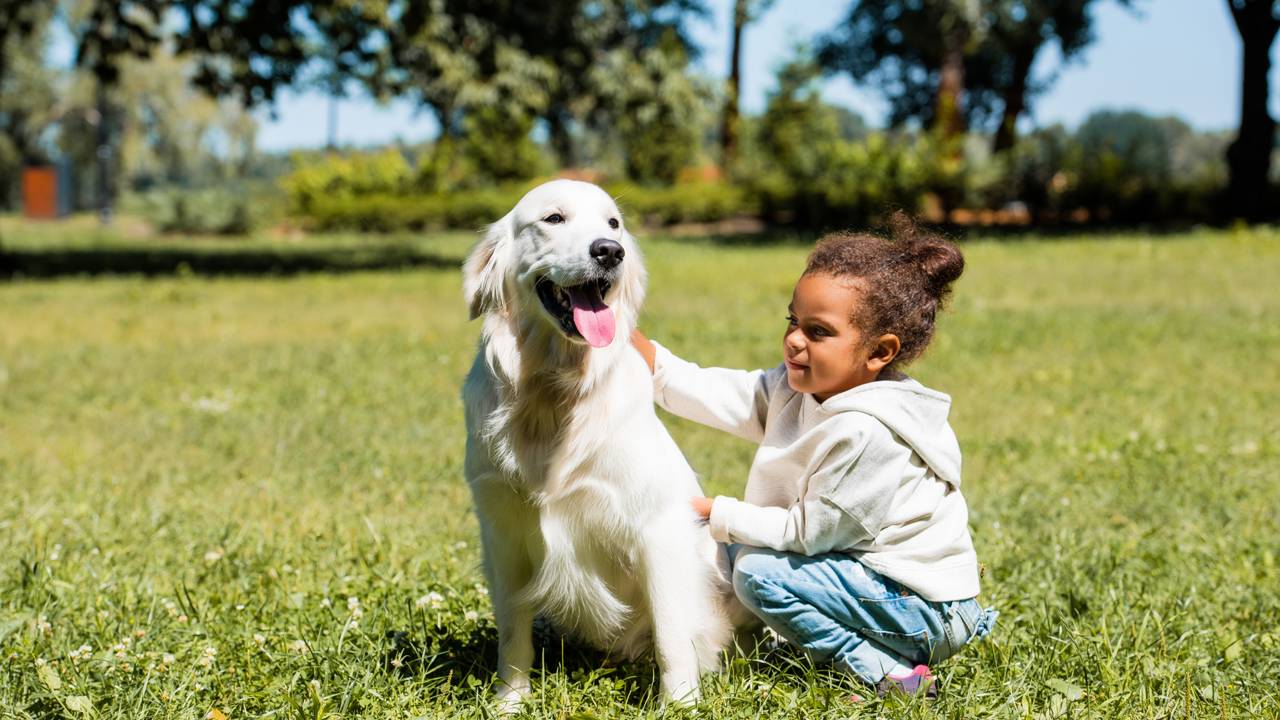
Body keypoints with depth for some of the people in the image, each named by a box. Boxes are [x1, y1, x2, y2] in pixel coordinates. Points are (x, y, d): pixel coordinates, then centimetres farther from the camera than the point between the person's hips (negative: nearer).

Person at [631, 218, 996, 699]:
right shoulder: (800, 387, -1)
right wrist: (638, 351, -16)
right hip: (872, 570, 10)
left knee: (759, 573, -17)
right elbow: (714, 395, -4)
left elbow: (806, 533, -20)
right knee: (739, 546, 11)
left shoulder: (866, 434, -27)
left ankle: (884, 670, -12)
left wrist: (714, 513, -11)